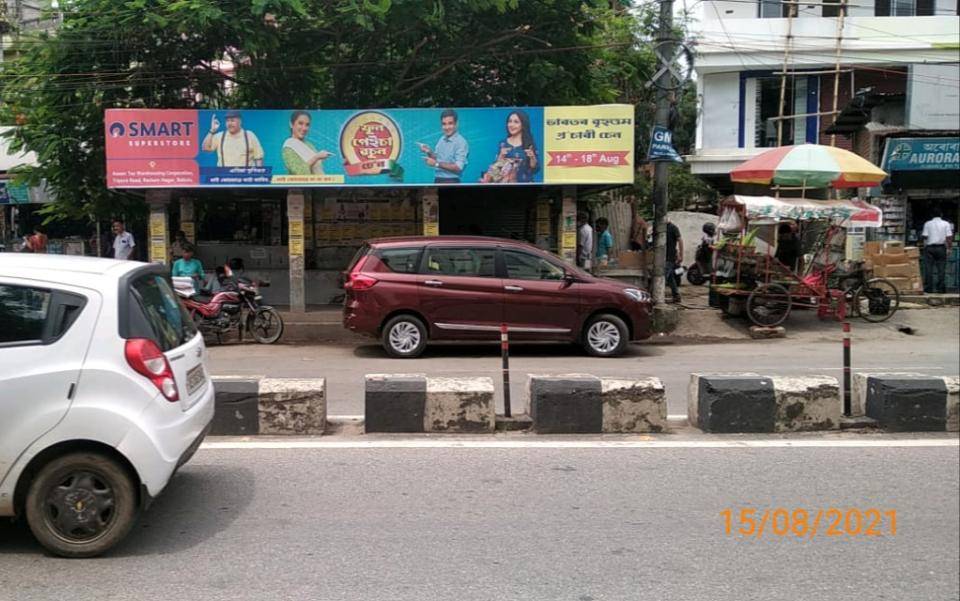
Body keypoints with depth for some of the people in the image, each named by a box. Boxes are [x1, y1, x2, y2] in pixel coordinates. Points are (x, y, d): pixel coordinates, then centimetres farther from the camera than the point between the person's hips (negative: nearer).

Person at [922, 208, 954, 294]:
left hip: (929, 248, 0)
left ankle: (928, 288, 1)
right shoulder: (946, 224, 2)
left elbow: (925, 237, -2)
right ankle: (940, 288, 3)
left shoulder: (927, 224, 2)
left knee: (928, 268, 2)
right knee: (941, 268, 4)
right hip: (941, 248, 0)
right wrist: (948, 248, 1)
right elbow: (949, 237, -3)